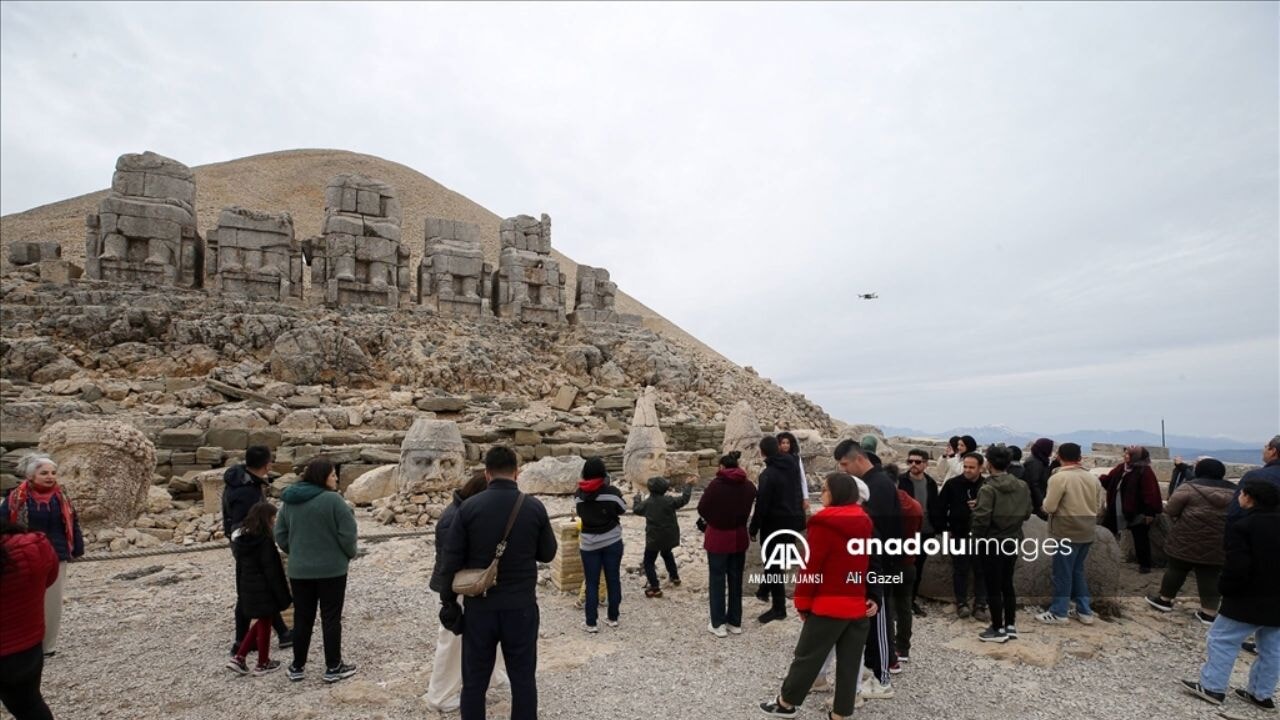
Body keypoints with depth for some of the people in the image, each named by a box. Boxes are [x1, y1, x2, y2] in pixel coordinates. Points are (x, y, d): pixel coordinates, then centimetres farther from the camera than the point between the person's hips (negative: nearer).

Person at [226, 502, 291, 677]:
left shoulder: (240, 538, 4)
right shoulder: (264, 541, -20)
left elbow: (240, 567, 11)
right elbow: (272, 572, -19)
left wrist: (241, 591, 20)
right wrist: (284, 596, -13)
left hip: (247, 589, 8)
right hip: (263, 590, -8)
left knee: (261, 623, 22)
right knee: (264, 624, 7)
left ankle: (239, 657, 20)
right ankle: (263, 664, 19)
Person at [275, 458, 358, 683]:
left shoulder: (290, 501, 3)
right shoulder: (332, 499, -18)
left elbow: (280, 535, 8)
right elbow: (347, 533, -17)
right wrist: (350, 554, 1)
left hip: (299, 570, 5)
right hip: (331, 569, -5)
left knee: (302, 618, 16)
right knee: (331, 618, 5)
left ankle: (297, 666, 25)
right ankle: (333, 667, 14)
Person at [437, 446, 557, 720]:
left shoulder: (469, 507, -8)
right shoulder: (534, 507, -8)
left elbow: (451, 560, -5)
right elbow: (547, 554, 4)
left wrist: (449, 602, 6)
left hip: (479, 607, 0)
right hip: (521, 607, 0)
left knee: (474, 681, 14)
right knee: (523, 679, 13)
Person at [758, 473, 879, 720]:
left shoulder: (823, 524, -15)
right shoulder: (866, 524, 6)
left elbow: (811, 566, -14)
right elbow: (871, 564, 12)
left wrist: (803, 602, -6)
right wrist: (873, 596, 19)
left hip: (829, 605, -6)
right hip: (860, 606, 6)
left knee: (807, 657, 9)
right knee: (849, 663, 12)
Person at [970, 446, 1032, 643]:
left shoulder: (988, 489, -21)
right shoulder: (1022, 486, 0)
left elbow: (981, 518, -22)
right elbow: (1027, 513, 8)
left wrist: (977, 537, -4)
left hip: (992, 543, -7)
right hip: (1013, 540, 7)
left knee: (993, 587, 5)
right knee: (1008, 584, 19)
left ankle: (998, 629, 13)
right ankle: (1010, 625, 27)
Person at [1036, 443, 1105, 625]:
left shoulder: (1059, 477, -16)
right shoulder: (1092, 477, 4)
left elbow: (1049, 507, -16)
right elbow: (1099, 506, 12)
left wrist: (1047, 498, 4)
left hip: (1066, 532, -7)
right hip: (1087, 532, 7)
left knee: (1062, 573, 2)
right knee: (1078, 571, 19)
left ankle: (1058, 613, 10)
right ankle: (1084, 611, 23)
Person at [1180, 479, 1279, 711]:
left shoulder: (1243, 526, -19)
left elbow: (1237, 567, -22)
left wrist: (1225, 589, -7)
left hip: (1250, 599, -7)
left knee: (1221, 639, 3)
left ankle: (1212, 687, 6)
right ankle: (1261, 694, 24)